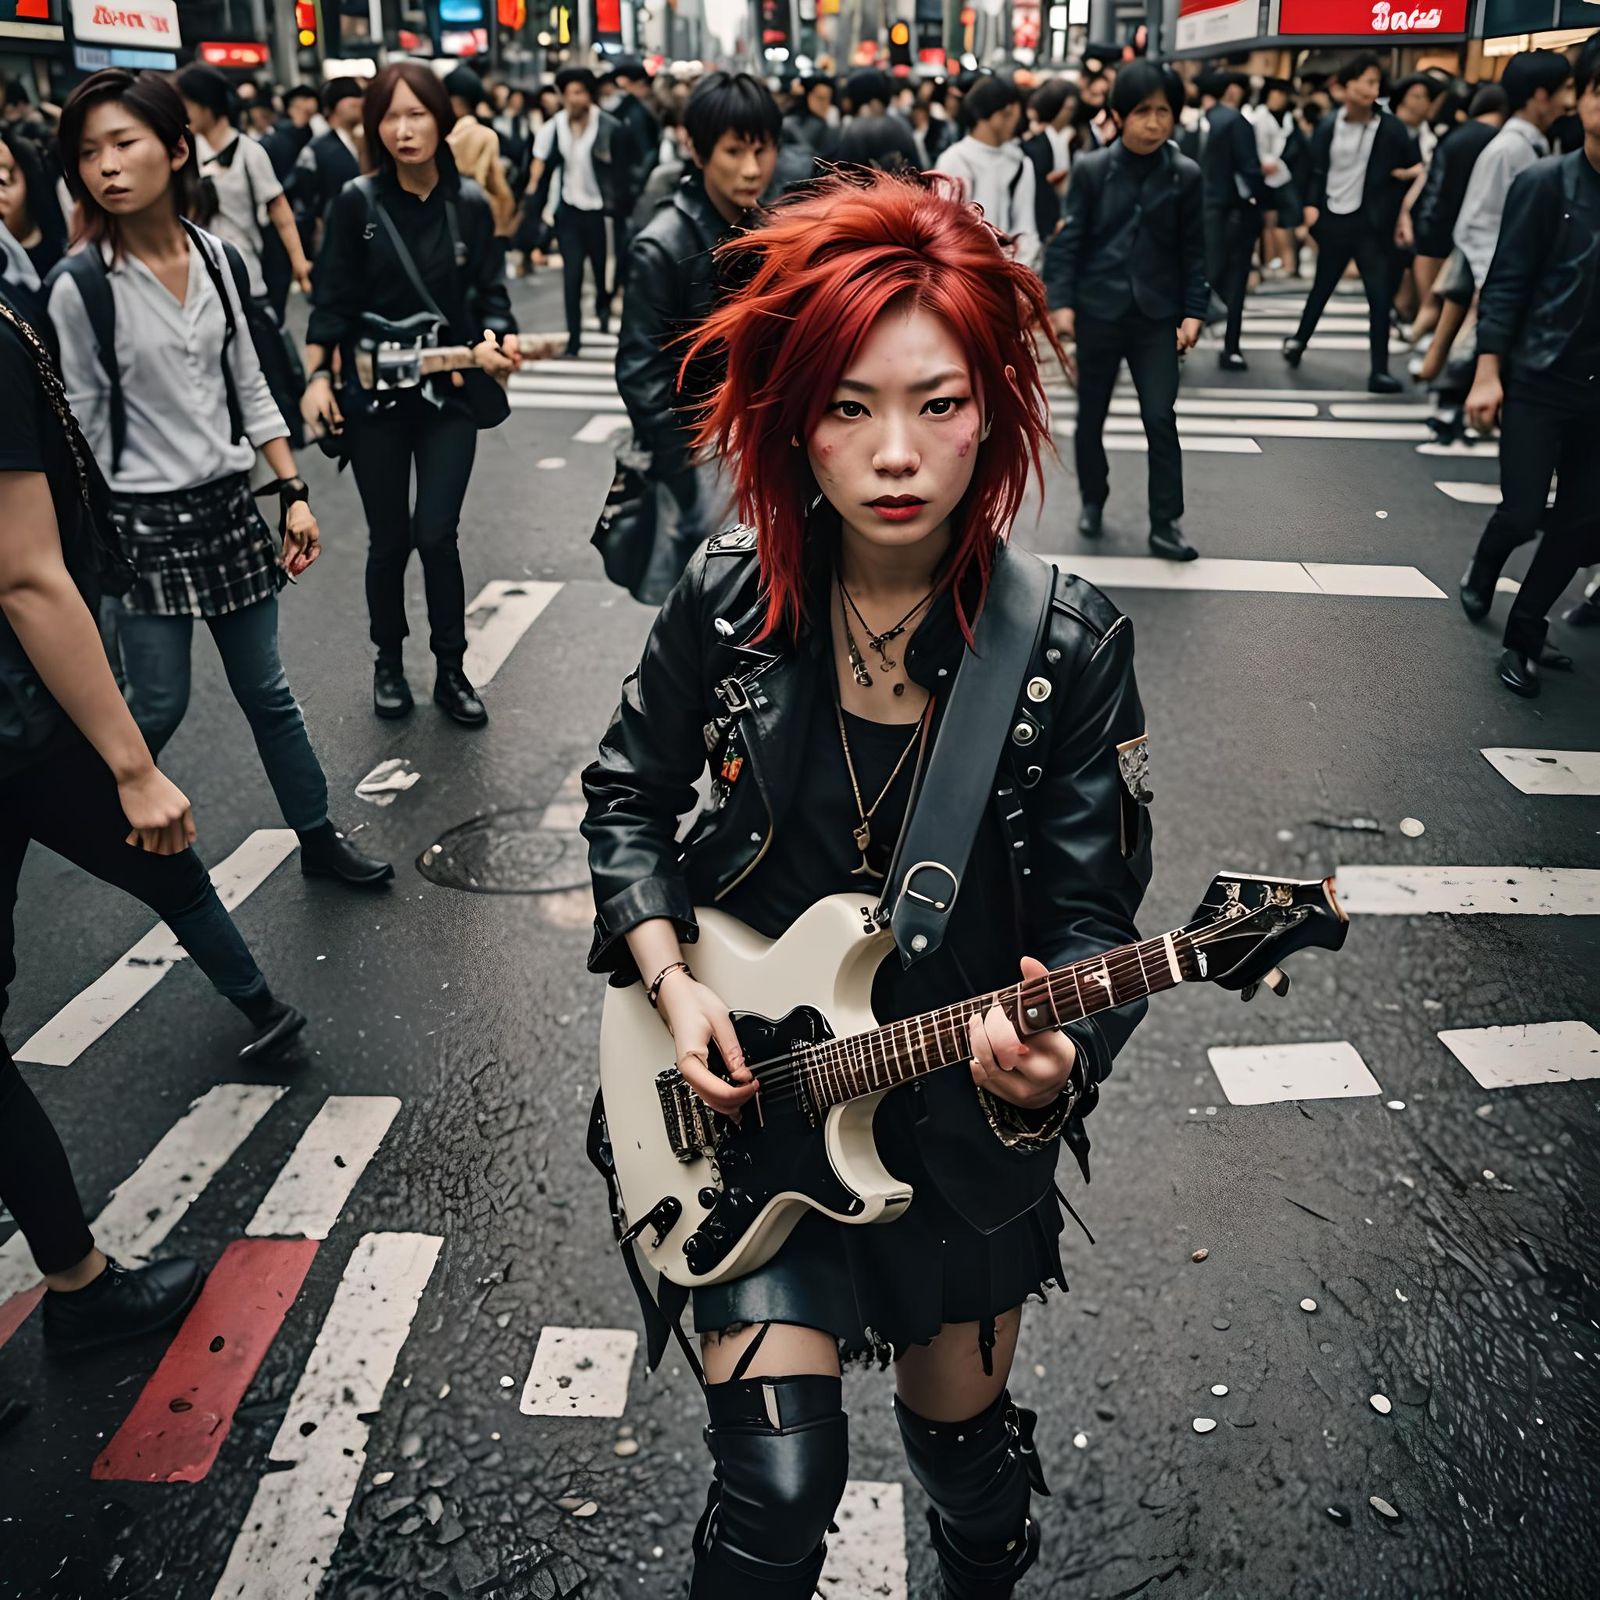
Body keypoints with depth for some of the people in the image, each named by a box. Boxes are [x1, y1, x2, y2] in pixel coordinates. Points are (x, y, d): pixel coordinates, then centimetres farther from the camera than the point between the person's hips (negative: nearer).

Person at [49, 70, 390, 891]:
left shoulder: (219, 259, 1)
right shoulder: (81, 285, -12)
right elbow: (78, 429, -8)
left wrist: (294, 493, 6)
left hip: (231, 505, 4)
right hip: (142, 519, -4)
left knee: (266, 691, 11)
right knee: (158, 705, 2)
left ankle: (318, 838, 24)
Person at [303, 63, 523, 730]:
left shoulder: (470, 204, 0)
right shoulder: (357, 201, -4)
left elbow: (490, 293, 3)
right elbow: (333, 298, -2)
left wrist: (491, 341, -18)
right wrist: (318, 378, -7)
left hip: (449, 392, 0)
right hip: (372, 392, 0)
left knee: (437, 535, -4)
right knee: (389, 539, 7)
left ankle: (450, 670, 12)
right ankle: (389, 662, 26)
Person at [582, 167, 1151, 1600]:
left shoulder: (1069, 644, -15)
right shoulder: (728, 599, -11)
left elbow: (1092, 915, -12)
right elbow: (627, 797, 3)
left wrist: (1056, 1054, -33)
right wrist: (672, 981, -10)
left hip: (966, 1110, 1)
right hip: (744, 1081, 0)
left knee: (964, 1436, 21)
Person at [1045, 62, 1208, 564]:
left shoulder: (1185, 175, 0)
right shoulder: (1091, 169, -3)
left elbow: (1193, 250, 3)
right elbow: (1068, 240, -3)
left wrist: (1193, 312, -3)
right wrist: (1060, 302, -11)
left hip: (1157, 316, 0)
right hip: (1097, 311, 0)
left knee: (1161, 418, -4)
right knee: (1091, 414, 11)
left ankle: (1165, 523, 2)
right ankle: (1092, 501, 31)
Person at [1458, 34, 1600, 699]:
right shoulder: (1543, 183, -6)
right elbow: (1506, 283, -7)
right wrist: (1487, 374, -13)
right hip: (1537, 381, -3)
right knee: (1523, 515, -3)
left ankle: (1523, 635, 21)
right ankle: (1483, 566, 31)